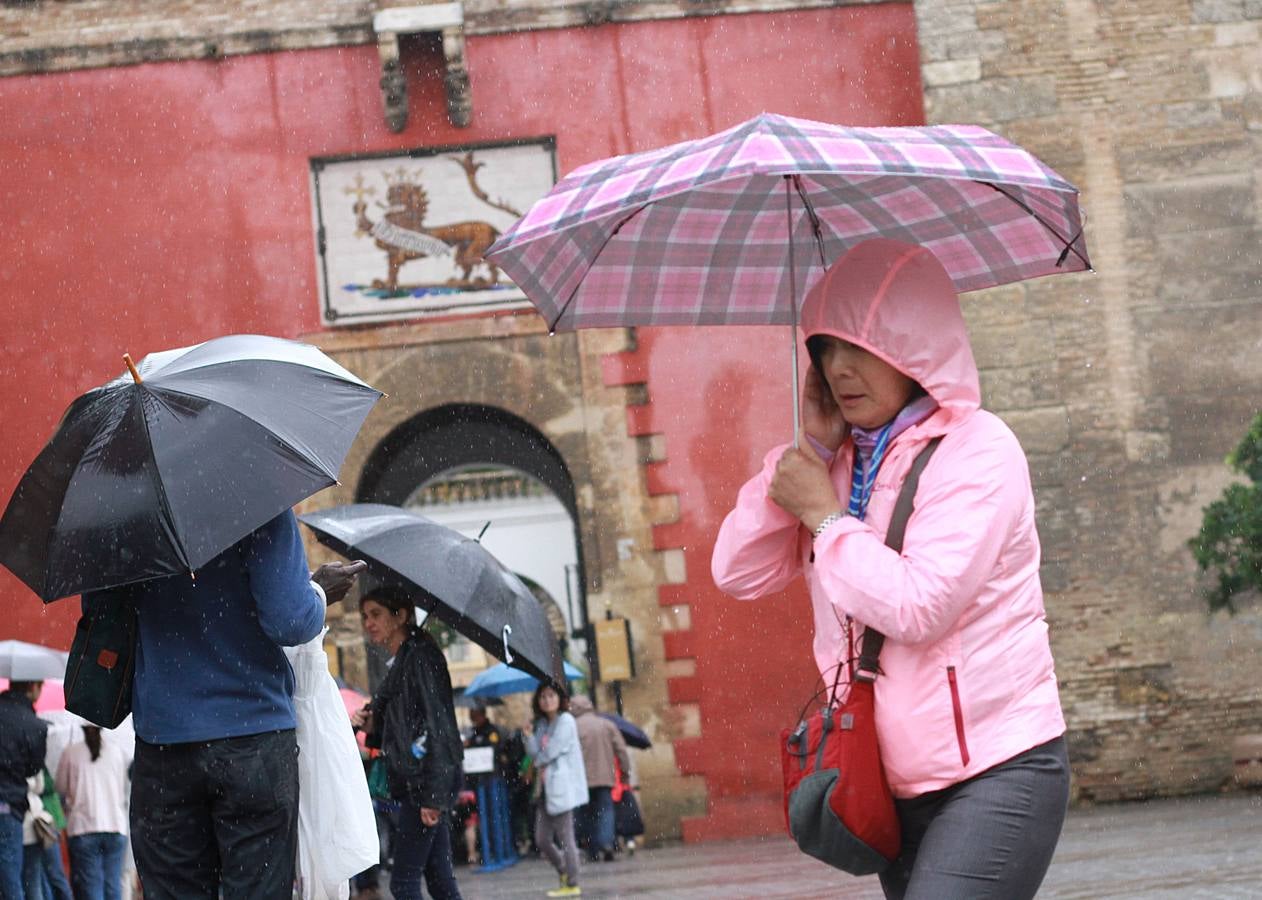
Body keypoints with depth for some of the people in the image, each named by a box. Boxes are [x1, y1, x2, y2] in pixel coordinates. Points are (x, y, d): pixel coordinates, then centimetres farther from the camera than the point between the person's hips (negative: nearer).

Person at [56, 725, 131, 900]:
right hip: (116, 826, 2)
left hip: (83, 828, -2)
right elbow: (126, 789, 11)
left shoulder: (71, 753, -1)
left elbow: (61, 789, 6)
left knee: (90, 883, -2)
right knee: (112, 882, 7)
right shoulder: (117, 752, 4)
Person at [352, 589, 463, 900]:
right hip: (416, 782, 10)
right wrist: (372, 725, 6)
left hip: (428, 779, -10)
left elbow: (435, 723, -16)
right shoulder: (399, 663, 21)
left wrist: (431, 793, -22)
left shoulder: (420, 654, -7)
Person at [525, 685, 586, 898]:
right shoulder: (541, 724, 16)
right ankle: (564, 873, 26)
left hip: (562, 786, -8)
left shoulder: (565, 720, -6)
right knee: (542, 839, 8)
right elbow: (536, 756, 9)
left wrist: (540, 762, 6)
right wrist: (531, 737, -6)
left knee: (565, 837, -6)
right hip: (547, 788, 8)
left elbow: (554, 750, -12)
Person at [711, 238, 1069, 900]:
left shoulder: (977, 449, -11)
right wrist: (809, 448, -2)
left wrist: (824, 516, -11)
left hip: (995, 773, -7)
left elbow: (918, 607, -21)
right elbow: (738, 573, 4)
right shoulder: (842, 461, 10)